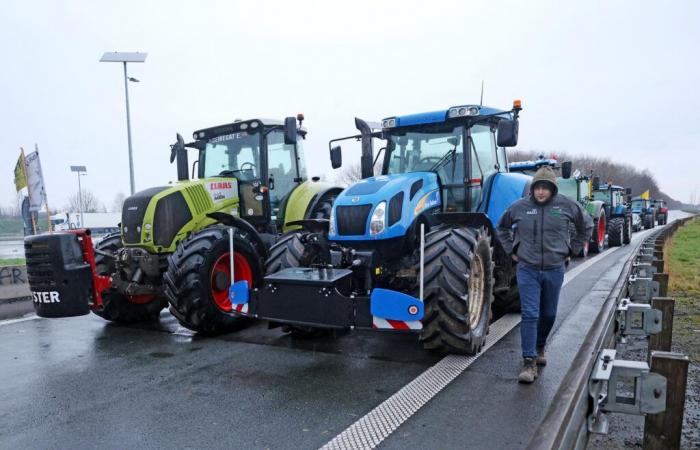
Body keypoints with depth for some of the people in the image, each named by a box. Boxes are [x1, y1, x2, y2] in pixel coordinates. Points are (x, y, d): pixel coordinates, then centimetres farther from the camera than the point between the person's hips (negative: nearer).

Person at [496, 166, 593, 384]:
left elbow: (586, 226, 13)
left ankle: (539, 348, 39)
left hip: (554, 270, 2)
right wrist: (512, 250, 7)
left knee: (548, 315, 15)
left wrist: (571, 251, 8)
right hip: (527, 270, -1)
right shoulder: (519, 207, -4)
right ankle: (529, 362, -3)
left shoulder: (566, 206, -4)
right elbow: (502, 228, 14)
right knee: (529, 315, -7)